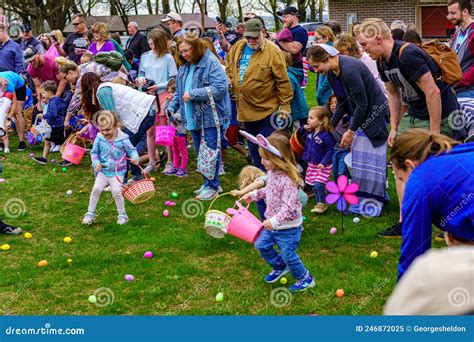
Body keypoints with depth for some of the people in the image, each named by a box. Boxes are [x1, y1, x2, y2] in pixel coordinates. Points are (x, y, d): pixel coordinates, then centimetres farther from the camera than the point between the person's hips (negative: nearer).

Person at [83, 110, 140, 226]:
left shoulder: (123, 139, -11)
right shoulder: (99, 138, -4)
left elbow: (131, 150, 0)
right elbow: (94, 152, 8)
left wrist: (135, 158, -21)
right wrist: (96, 163, -9)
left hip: (117, 172, -3)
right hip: (103, 170, 3)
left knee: (116, 192, -13)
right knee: (96, 189, -8)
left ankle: (122, 215, 7)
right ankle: (90, 213, 8)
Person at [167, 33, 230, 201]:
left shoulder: (211, 63, -13)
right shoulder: (184, 67, 13)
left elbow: (220, 88, -23)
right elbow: (179, 90, 20)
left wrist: (193, 94, -21)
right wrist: (172, 107, 3)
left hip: (210, 117, -8)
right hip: (194, 118, 8)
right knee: (200, 153, 14)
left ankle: (212, 186, 6)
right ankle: (209, 183, 26)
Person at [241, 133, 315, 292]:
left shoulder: (288, 181, -31)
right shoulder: (271, 173, -3)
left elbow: (289, 208, -32)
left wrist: (274, 221, -34)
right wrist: (253, 195, 11)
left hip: (288, 227, -9)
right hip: (272, 224, 9)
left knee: (288, 254, 2)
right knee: (261, 245, 17)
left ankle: (305, 279, 26)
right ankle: (280, 266, 39)